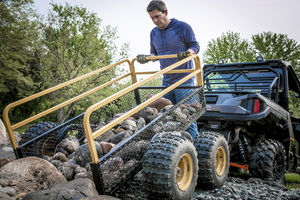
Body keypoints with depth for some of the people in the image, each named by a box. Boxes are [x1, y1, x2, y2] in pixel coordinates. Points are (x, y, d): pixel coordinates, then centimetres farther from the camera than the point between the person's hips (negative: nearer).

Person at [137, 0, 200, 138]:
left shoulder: (183, 27, -6)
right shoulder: (154, 33, 11)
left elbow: (195, 46, -1)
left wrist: (187, 52, -23)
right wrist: (146, 58, -1)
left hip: (184, 80, -6)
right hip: (166, 81, 6)